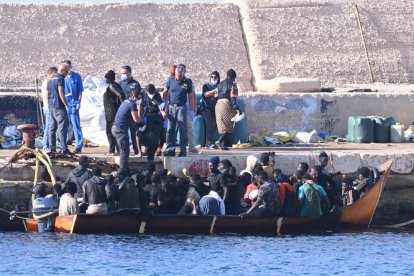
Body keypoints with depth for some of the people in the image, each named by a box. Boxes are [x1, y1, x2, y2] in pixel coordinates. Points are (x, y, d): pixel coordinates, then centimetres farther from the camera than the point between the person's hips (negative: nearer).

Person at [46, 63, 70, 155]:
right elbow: (61, 93, -18)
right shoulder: (60, 78, -10)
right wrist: (66, 105, -16)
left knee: (52, 127, 12)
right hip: (59, 106, -9)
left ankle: (52, 147, 12)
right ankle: (63, 149, -10)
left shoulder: (50, 79, 17)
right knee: (62, 127, -7)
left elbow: (47, 94, 20)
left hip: (51, 107, 9)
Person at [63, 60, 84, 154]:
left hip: (73, 104, -3)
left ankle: (79, 146, -2)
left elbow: (80, 90, 4)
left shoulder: (76, 76, 3)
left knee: (76, 125, -4)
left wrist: (79, 102, -4)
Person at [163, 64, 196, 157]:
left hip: (181, 107, -3)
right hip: (171, 107, 3)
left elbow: (191, 96, 2)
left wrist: (192, 110, -1)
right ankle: (170, 149, 7)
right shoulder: (170, 80, 4)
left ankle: (183, 150, -1)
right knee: (170, 129, 2)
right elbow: (165, 92, 15)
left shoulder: (187, 82, -1)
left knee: (182, 129, -4)